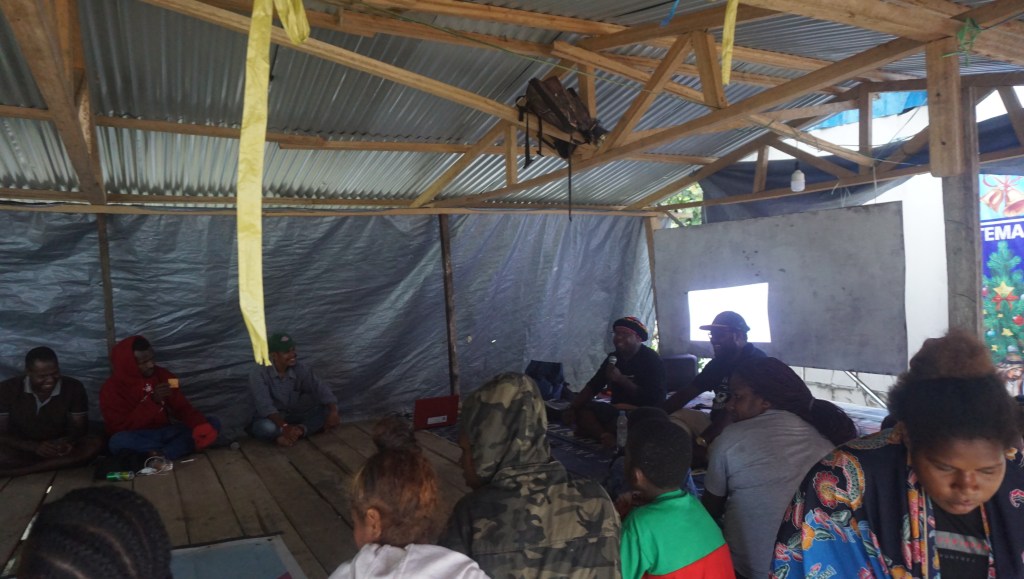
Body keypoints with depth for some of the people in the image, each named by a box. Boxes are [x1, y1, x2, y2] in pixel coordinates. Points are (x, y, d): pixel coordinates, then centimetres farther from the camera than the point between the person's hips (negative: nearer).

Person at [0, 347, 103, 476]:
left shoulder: (73, 388, -7)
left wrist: (67, 442, -28)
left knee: (95, 444, -27)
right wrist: (34, 446, -28)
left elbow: (79, 428, -3)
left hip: (57, 448, 2)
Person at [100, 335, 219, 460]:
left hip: (165, 432, 4)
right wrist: (152, 401, -28)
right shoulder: (112, 389, -11)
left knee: (213, 424, -15)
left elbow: (181, 407, -3)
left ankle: (161, 455, -29)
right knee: (118, 440, -38)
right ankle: (184, 447, -23)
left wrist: (201, 425, -24)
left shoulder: (162, 375, 0)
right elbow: (122, 428, -17)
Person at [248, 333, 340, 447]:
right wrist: (284, 426, -44)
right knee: (267, 427, -40)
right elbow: (265, 405, -30)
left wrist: (333, 412, -36)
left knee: (328, 410, -16)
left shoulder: (301, 369, -10)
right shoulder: (259, 375, -20)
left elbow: (321, 389, -18)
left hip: (293, 417, 4)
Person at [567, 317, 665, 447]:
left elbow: (652, 399, -21)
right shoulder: (613, 358, 7)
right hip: (617, 410, 7)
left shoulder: (651, 360, -12)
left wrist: (620, 379, -26)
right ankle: (609, 437, -30)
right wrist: (573, 408, -11)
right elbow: (593, 386, 4)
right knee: (581, 410, -13)